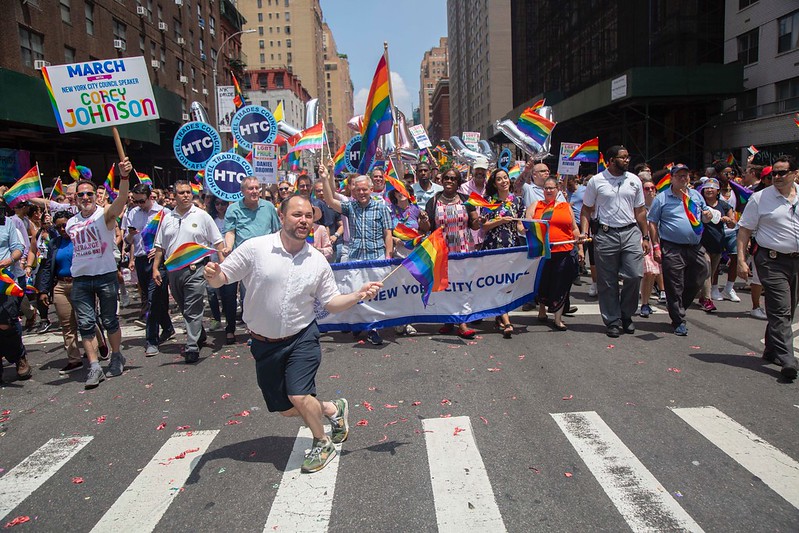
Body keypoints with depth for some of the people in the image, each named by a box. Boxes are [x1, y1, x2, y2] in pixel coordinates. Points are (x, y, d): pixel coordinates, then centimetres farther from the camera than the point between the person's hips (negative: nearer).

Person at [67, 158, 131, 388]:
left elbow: (121, 200, -27)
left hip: (106, 276, -4)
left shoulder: (105, 214, -6)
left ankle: (117, 357, 24)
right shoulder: (71, 223, 11)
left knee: (110, 320, 7)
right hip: (80, 279, 4)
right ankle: (94, 367, 4)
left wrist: (124, 177, -45)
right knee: (85, 323, 0)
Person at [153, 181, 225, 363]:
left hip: (195, 269, -5)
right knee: (184, 309, 16)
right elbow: (160, 246, 15)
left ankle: (192, 347, -3)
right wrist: (155, 268, 9)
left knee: (192, 310, -7)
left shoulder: (202, 216, -2)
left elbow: (218, 242, -2)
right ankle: (200, 335, 34)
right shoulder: (167, 218, 10)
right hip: (173, 271, 5)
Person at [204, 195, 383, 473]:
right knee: (285, 409, 9)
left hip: (302, 338, -1)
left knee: (299, 397, -17)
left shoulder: (318, 261, -3)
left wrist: (359, 294, -13)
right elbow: (221, 278, -8)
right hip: (264, 343, 1)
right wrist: (212, 274, -31)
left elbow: (331, 303, 3)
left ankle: (322, 444, 13)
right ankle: (334, 409, 37)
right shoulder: (255, 248, -11)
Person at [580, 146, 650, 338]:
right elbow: (586, 210, 5)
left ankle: (626, 315, 16)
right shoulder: (596, 181, 2)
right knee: (607, 282, 3)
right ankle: (613, 321, 15)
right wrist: (584, 232, -9)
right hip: (606, 234, -2)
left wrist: (645, 237, 10)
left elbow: (640, 211, 14)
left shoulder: (634, 180, 10)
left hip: (631, 232, 2)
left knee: (635, 275, -7)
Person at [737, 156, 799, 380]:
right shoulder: (760, 198, -4)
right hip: (772, 260, -5)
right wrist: (741, 259, -11)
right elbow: (744, 229, -4)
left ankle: (772, 351, 28)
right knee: (781, 310, -10)